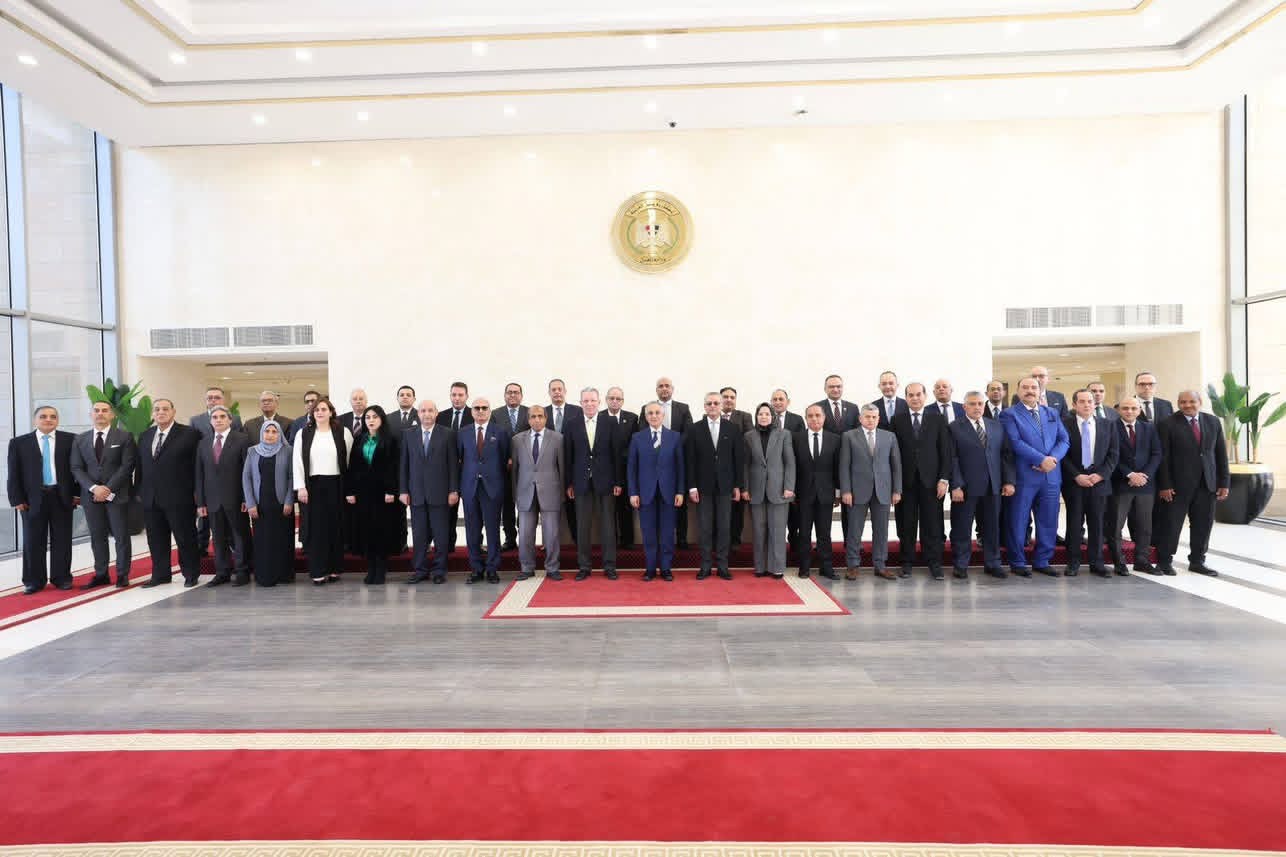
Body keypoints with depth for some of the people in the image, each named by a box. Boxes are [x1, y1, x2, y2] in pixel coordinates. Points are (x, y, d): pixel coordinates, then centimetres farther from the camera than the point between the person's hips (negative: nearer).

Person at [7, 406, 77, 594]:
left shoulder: (70, 439, 2)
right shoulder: (19, 442, 4)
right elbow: (14, 474, 3)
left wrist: (77, 493, -2)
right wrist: (17, 499, -3)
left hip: (62, 497, 0)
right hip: (32, 499, 0)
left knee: (62, 540, 6)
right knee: (33, 541, 6)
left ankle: (61, 577, 17)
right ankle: (34, 580, 17)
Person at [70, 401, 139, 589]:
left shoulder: (124, 436, 1)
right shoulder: (80, 439, 10)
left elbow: (127, 466, -6)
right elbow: (76, 468, 5)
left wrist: (109, 489, -13)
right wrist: (93, 488, -10)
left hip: (117, 494, -3)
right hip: (91, 495, 3)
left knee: (121, 536, 1)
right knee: (97, 537, 8)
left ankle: (122, 574, 9)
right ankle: (101, 574, 16)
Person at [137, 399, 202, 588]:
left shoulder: (189, 434, -5)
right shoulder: (145, 436, 14)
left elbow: (197, 464, -6)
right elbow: (140, 466, 16)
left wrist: (196, 493, -9)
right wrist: (139, 491, 9)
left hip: (179, 498, -5)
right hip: (150, 499, 6)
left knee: (185, 538, 3)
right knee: (156, 540, 12)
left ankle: (191, 574, 16)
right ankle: (160, 574, 24)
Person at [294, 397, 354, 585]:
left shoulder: (343, 432, 2)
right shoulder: (303, 434, 6)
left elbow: (351, 458, 1)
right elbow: (298, 461, 3)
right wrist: (300, 487, -5)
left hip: (336, 485, 0)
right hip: (313, 485, 1)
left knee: (335, 526, 3)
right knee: (317, 527, 1)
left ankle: (334, 569, 12)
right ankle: (318, 571, 6)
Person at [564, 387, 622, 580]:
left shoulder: (610, 423, 1)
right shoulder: (571, 424, 3)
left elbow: (616, 453, 0)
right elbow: (568, 455, 4)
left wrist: (619, 481, -3)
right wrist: (568, 483, 1)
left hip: (605, 481, -1)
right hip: (581, 482, 1)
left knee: (608, 525, 5)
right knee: (582, 526, 6)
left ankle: (609, 566, 14)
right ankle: (584, 566, 16)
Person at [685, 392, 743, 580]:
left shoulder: (731, 429, 4)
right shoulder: (694, 430, 1)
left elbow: (737, 458, 4)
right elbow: (690, 460, -1)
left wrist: (737, 485, 1)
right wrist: (692, 486, -6)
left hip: (725, 486, 1)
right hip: (703, 486, -1)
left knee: (724, 527, 4)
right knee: (704, 528, 3)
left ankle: (722, 565, 14)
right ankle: (705, 566, 12)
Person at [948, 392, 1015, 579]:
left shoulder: (997, 427, 12)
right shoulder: (954, 428, -2)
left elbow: (1006, 455, 9)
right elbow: (952, 459, -7)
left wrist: (1009, 481, 0)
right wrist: (956, 485, -13)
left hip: (993, 487, 4)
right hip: (966, 487, -4)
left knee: (992, 527, 11)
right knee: (962, 528, 3)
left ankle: (992, 563, 23)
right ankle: (960, 565, 13)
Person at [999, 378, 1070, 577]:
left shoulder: (1052, 413, 16)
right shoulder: (1009, 414, -1)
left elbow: (1063, 440, 8)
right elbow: (1016, 442, -12)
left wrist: (1053, 458, -11)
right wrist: (1041, 460, -17)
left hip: (1051, 476, 5)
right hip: (1023, 476, -5)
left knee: (1048, 521, 10)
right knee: (1018, 522, 2)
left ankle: (1042, 561, 23)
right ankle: (1017, 563, 13)